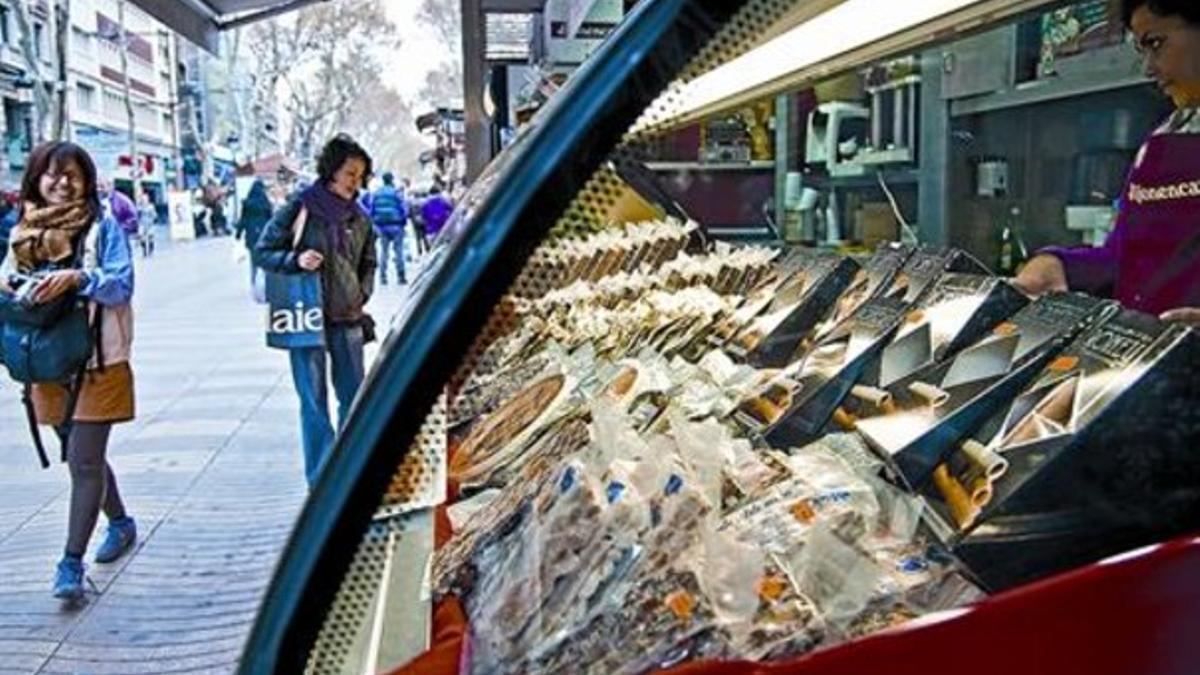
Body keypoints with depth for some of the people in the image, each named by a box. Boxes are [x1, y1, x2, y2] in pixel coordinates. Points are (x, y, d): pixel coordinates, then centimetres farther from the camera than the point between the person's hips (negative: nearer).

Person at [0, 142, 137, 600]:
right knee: (81, 456, 17)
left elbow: (122, 284, -12)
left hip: (97, 360, -5)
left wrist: (78, 278, -28)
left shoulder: (103, 227, -5)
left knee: (84, 460, -6)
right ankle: (121, 523, 38)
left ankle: (72, 563, -2)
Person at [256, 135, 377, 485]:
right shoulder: (301, 207, -6)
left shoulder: (359, 217, 9)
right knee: (314, 401, 1)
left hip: (347, 318, 5)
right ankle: (320, 479, 8)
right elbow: (264, 250, -1)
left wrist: (361, 295, 9)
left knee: (355, 395, 8)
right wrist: (295, 260, -18)